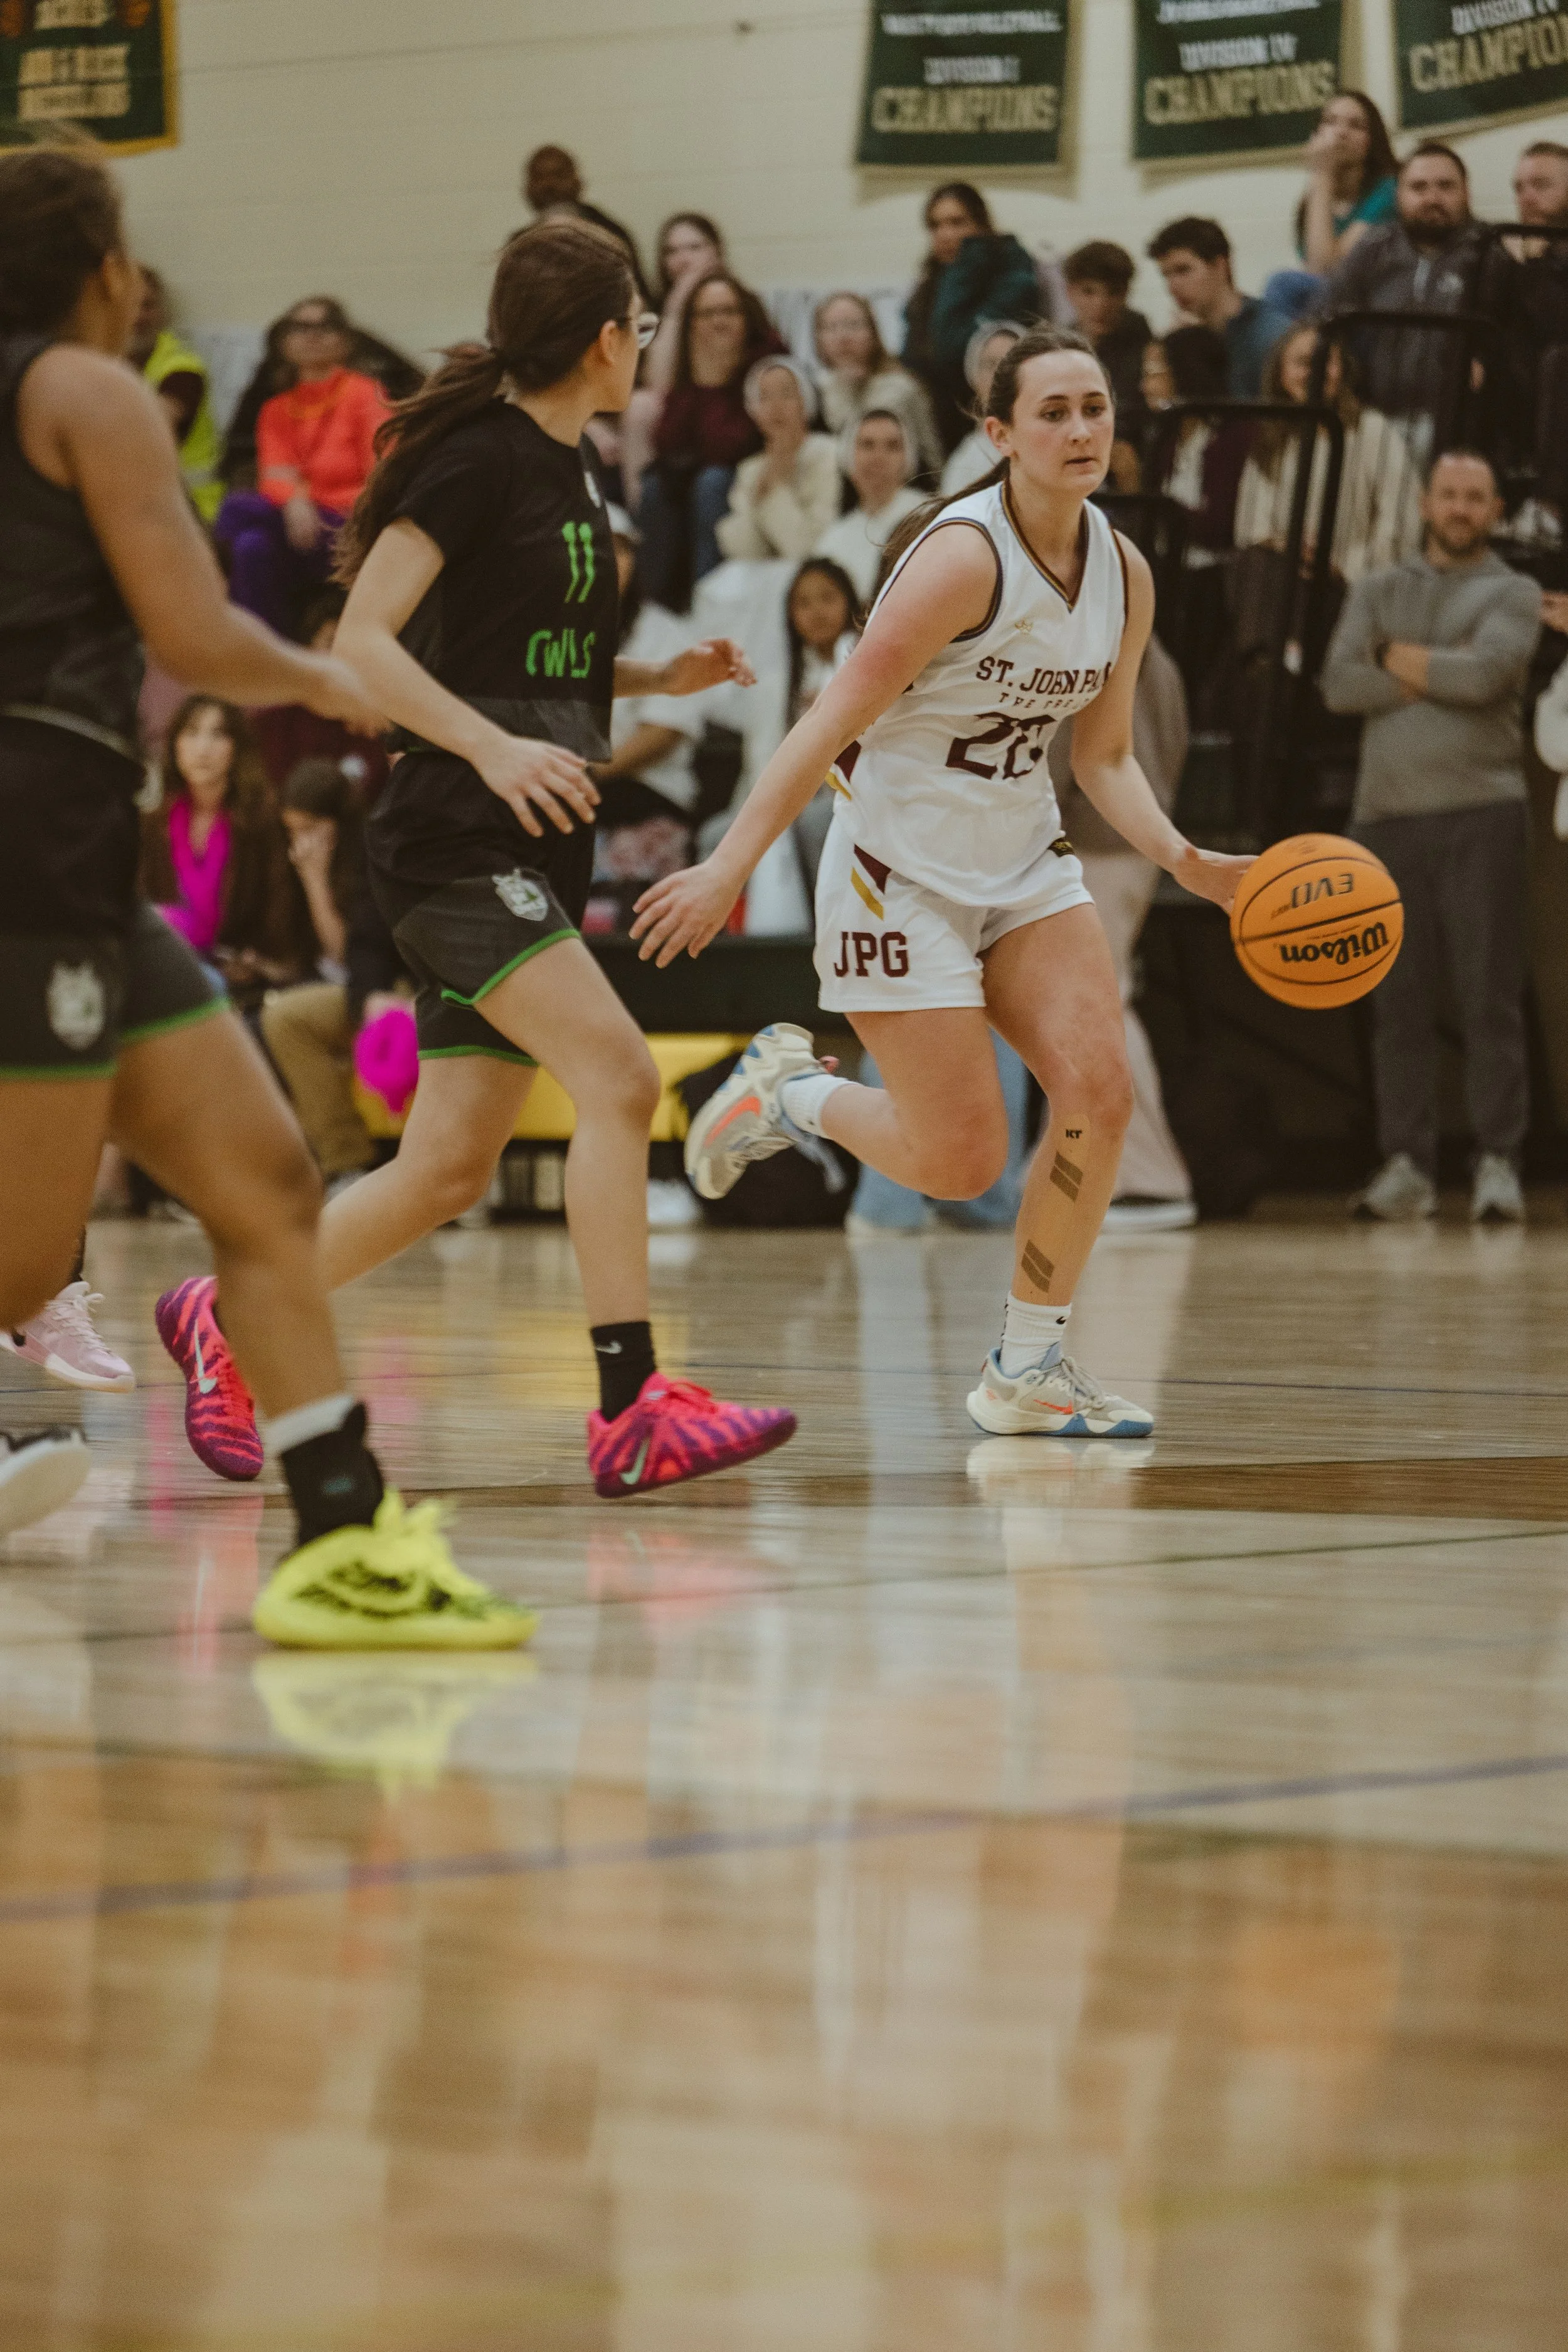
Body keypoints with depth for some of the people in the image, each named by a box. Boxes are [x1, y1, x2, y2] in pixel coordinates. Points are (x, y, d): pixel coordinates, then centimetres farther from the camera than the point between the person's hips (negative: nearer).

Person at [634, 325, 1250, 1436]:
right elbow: (834, 723, -21)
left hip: (1024, 864, 7)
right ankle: (790, 1092, 24)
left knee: (1100, 1092, -12)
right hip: (903, 869, -7)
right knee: (961, 1162, -6)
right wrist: (730, 867, -23)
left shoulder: (1123, 571, 1)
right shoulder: (965, 557, -21)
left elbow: (1105, 757, 11)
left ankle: (1030, 1367, 2)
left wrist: (1186, 861, -6)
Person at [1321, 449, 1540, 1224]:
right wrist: (1440, 678, -5)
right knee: (1399, 1000, 1)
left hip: (1481, 811, -3)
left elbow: (1485, 672, -11)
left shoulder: (1512, 593, 8)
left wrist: (1396, 658, 1)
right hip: (1389, 811, 3)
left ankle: (1497, 1163, -6)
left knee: (1491, 997, -7)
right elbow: (1340, 684, 2)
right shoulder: (1377, 592, 18)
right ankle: (1406, 1166, 3)